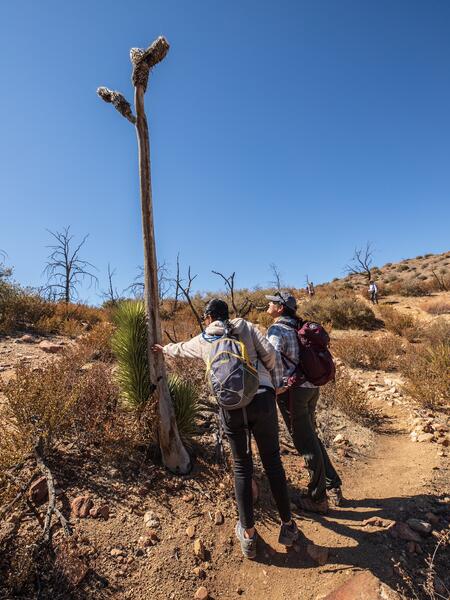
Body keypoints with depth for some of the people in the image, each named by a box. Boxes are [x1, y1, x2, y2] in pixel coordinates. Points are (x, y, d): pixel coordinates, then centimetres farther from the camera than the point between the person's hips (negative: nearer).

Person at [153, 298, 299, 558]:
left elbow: (180, 348, 35)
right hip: (262, 399, 0)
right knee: (272, 461, 15)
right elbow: (269, 353, 0)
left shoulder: (203, 339, 16)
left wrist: (164, 349, 57)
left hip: (230, 406, 0)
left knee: (242, 467, 16)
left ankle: (248, 535, 27)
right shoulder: (246, 327, 11)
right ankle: (288, 526, 28)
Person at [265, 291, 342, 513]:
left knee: (306, 444, 5)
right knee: (312, 438, 22)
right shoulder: (297, 327, 11)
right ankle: (333, 487, 33)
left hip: (292, 390, -8)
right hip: (311, 387, 9)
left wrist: (278, 385, -22)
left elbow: (273, 355, -32)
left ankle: (318, 499, 21)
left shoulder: (276, 329, -14)